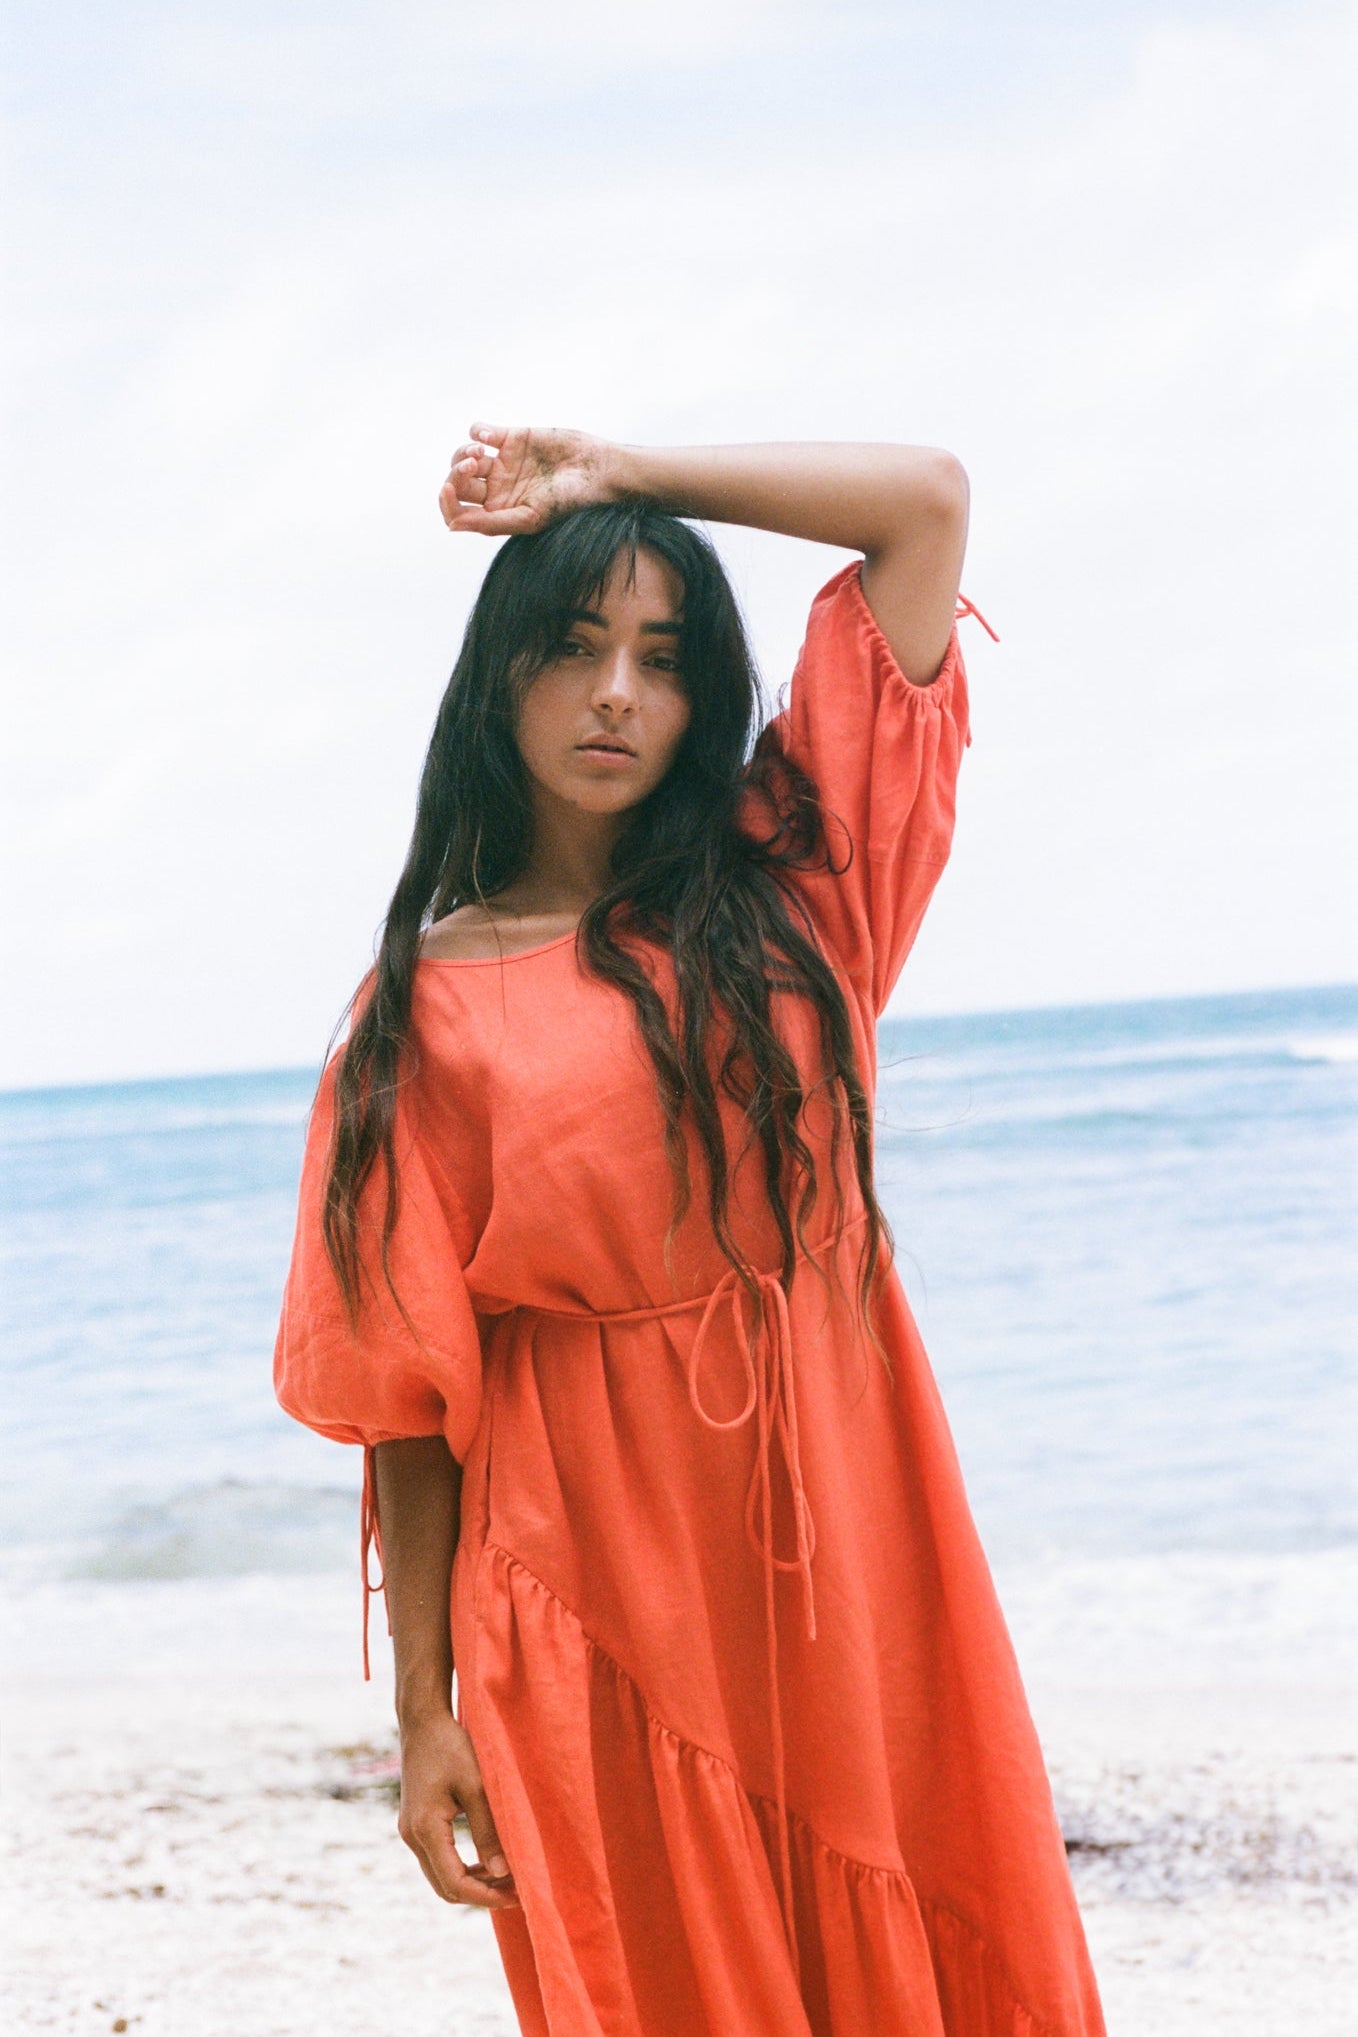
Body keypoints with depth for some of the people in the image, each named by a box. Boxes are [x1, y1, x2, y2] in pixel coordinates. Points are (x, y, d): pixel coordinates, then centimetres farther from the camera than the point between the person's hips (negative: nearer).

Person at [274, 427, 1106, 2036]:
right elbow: (406, 1385, -2)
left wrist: (617, 475, 5)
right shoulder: (428, 1007, 0)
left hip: (845, 1539, 2)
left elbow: (930, 500, 5)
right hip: (603, 1582, -2)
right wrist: (424, 1711, -6)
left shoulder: (779, 885, 6)